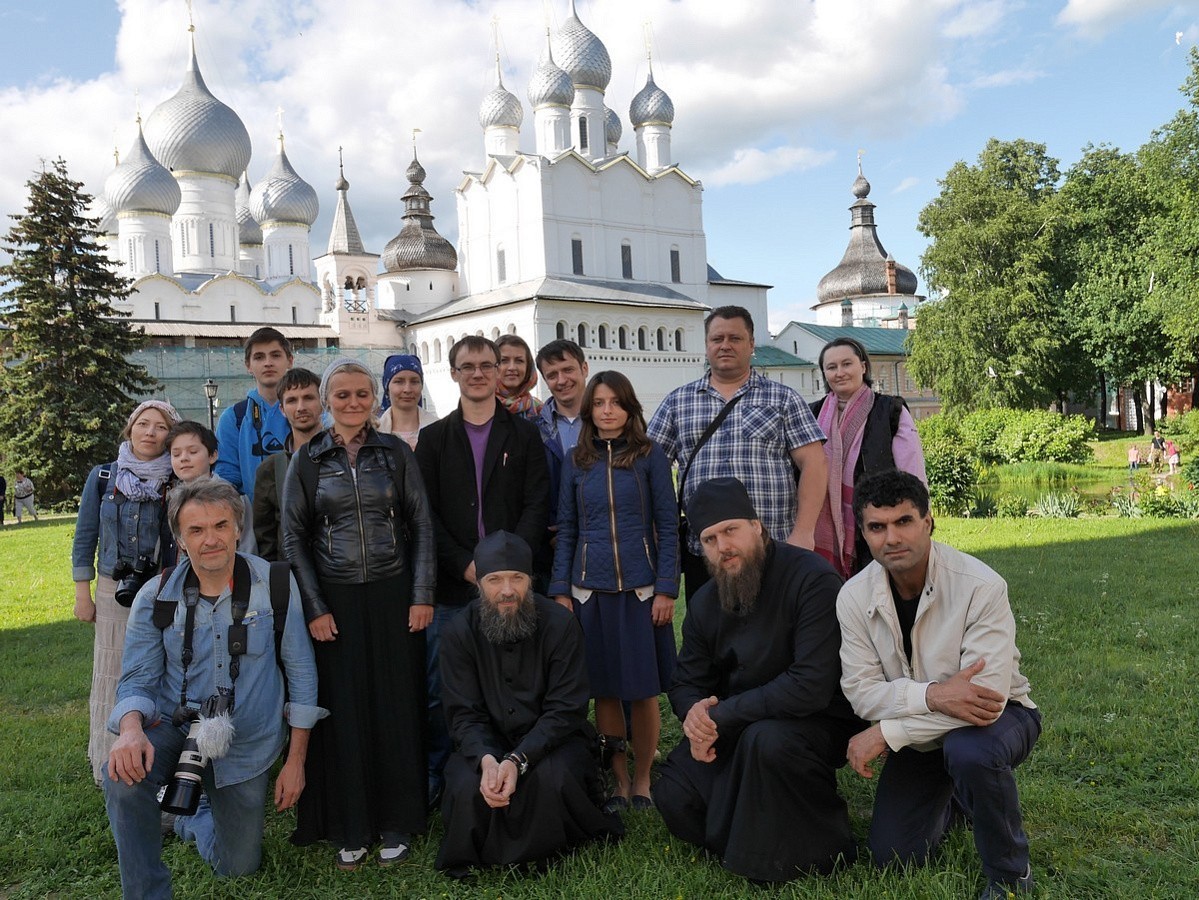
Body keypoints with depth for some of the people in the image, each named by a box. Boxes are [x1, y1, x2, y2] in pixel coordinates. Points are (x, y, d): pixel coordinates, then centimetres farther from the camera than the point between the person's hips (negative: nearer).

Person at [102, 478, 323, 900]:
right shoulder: (155, 598, -8)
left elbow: (301, 673, -7)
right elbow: (138, 679, -6)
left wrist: (296, 758, -6)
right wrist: (131, 728, -31)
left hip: (247, 746, 0)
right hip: (175, 728, 0)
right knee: (123, 774, -34)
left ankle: (193, 819, 49)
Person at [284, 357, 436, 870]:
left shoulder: (396, 453, 3)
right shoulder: (308, 460, 3)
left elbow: (421, 526, 3)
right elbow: (293, 539, 3)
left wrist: (422, 596, -4)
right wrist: (314, 608, -4)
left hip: (393, 597, 0)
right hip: (335, 601, 0)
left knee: (396, 708, 4)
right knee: (343, 712, 4)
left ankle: (396, 825, 19)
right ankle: (348, 829, 19)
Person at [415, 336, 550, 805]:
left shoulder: (524, 435, 8)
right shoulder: (433, 439, 9)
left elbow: (537, 506, 1)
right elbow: (426, 514, 3)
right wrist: (465, 565, -9)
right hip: (452, 585, 1)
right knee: (440, 687, 4)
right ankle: (434, 775, 20)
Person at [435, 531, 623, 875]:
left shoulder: (560, 624, -13)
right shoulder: (459, 633, -6)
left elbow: (564, 711, -16)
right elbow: (465, 715, -8)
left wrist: (517, 761, -31)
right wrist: (486, 760, -30)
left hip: (552, 740, -1)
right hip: (488, 743, 1)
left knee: (553, 777, -33)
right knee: (467, 788, -29)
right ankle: (471, 859, 5)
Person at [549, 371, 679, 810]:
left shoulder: (649, 456, 0)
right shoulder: (576, 461, 6)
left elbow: (667, 525, -1)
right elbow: (566, 528, 8)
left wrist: (666, 588, -8)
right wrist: (561, 591, 3)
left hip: (641, 588, -2)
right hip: (590, 589, 2)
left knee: (643, 690, 4)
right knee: (604, 690, 7)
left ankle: (642, 780, 21)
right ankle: (619, 778, 22)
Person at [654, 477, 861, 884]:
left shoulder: (812, 580, -22)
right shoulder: (704, 603, 3)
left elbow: (810, 686, -29)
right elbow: (687, 683, 11)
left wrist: (721, 715, -24)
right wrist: (695, 712, -16)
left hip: (817, 723, -6)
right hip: (736, 728, 6)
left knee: (767, 739, -37)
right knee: (673, 796, -10)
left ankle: (818, 849, -11)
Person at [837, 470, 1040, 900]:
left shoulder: (981, 587, -28)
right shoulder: (854, 597, -15)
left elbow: (988, 697, -32)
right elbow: (861, 690, -17)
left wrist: (886, 732, -29)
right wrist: (932, 695, -36)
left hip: (996, 717, -4)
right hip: (921, 733, 4)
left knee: (969, 752, -38)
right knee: (892, 857, 0)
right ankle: (947, 793, 33)